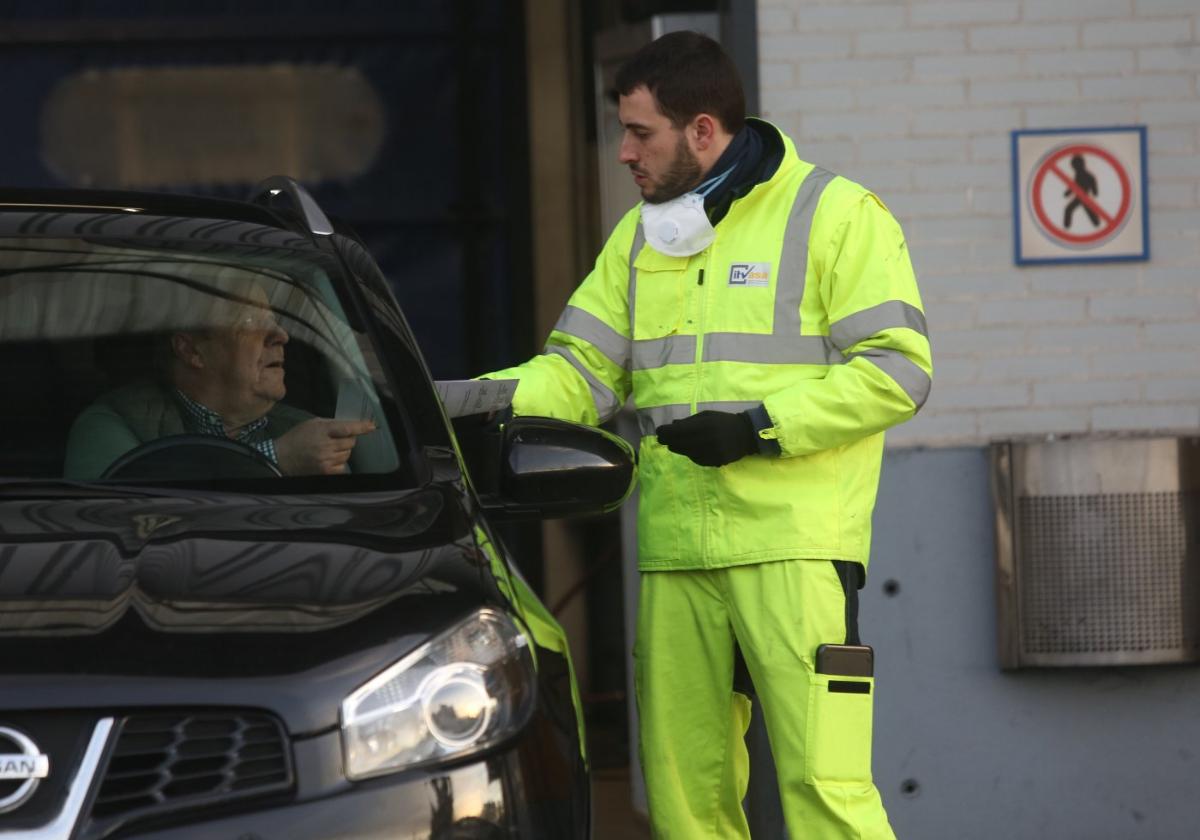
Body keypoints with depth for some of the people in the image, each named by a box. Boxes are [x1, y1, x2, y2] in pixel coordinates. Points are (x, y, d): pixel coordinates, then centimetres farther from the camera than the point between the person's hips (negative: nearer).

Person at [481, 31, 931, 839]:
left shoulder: (835, 214, -1)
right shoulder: (640, 237, 18)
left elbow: (898, 370, -8)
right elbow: (581, 372, 13)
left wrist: (759, 426, -15)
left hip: (795, 549, -6)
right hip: (677, 554, 6)